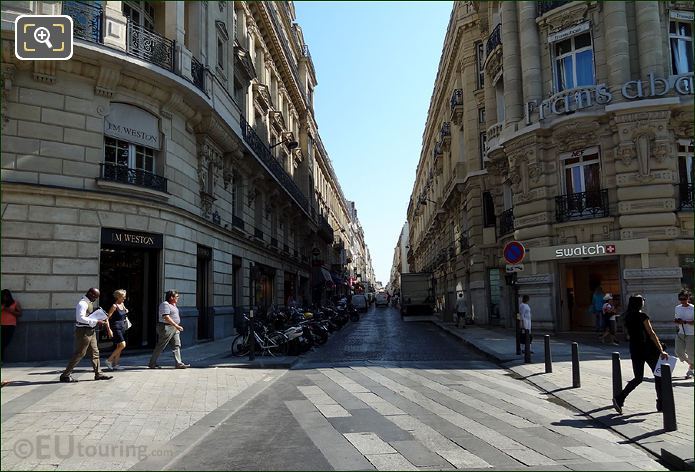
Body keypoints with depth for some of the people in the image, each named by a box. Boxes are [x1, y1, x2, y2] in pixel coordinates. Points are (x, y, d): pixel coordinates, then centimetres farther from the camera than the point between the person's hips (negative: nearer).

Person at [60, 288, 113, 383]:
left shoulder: (89, 303, 14)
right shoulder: (82, 303, -17)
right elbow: (80, 318, -27)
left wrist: (100, 319, 9)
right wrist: (96, 322, -28)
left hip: (90, 331, 10)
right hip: (83, 331, -10)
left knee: (95, 352, 11)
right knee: (79, 353, -4)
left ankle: (98, 374, 17)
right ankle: (65, 375, 6)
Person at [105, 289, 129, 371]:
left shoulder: (122, 304, 10)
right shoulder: (114, 306, -13)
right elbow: (107, 318, -15)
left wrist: (126, 311, 11)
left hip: (122, 327, 8)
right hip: (116, 327, -8)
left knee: (119, 347, 9)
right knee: (122, 345, -15)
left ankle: (115, 364, 15)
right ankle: (109, 360, -3)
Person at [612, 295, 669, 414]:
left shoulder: (627, 317, 6)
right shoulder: (642, 316, -14)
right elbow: (651, 334, -16)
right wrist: (661, 350, -15)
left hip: (634, 349, 6)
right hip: (648, 349, -6)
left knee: (638, 378, 10)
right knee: (658, 375, 13)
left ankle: (619, 399, -7)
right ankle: (661, 404, 18)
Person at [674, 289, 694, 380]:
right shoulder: (677, 308, 8)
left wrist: (685, 322, -24)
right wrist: (676, 321, -5)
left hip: (690, 334, -5)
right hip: (680, 333, 5)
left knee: (690, 353, -1)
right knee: (679, 352, 1)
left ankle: (690, 371, 17)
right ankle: (690, 364, 29)